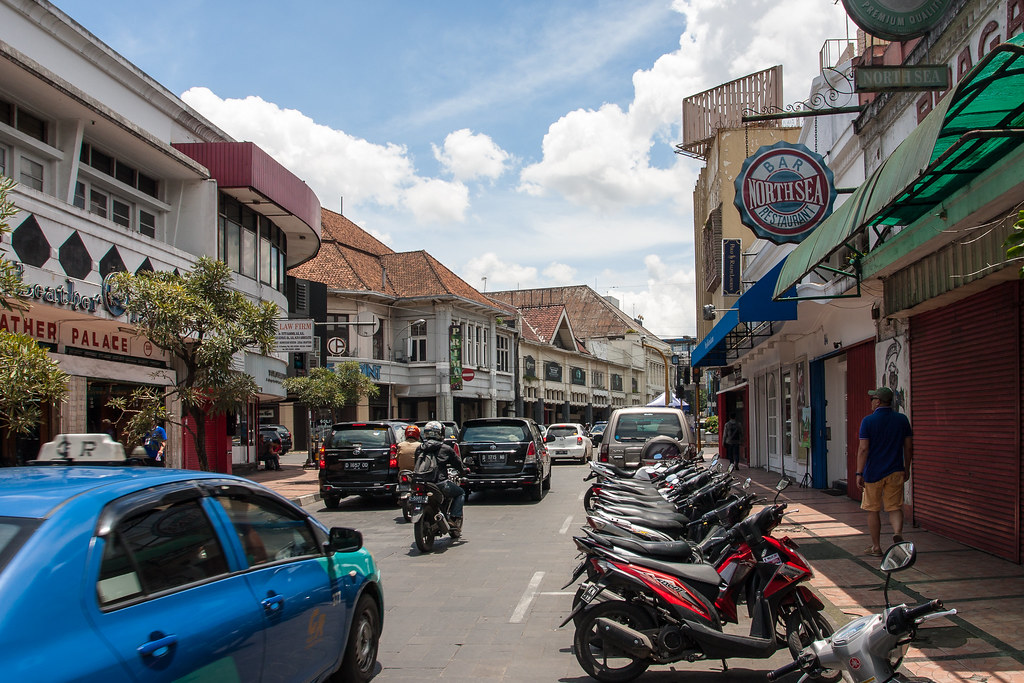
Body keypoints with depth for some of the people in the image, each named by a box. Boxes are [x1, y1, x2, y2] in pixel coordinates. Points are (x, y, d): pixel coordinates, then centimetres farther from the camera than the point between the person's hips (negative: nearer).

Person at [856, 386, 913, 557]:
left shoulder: (868, 421, -9)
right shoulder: (902, 419, 2)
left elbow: (863, 449, -12)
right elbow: (908, 447, 7)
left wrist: (859, 473, -9)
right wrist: (907, 469, 18)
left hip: (873, 472, -3)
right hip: (896, 472, 3)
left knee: (873, 510, 9)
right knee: (895, 507, 10)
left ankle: (876, 547, 14)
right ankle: (898, 532, -18)